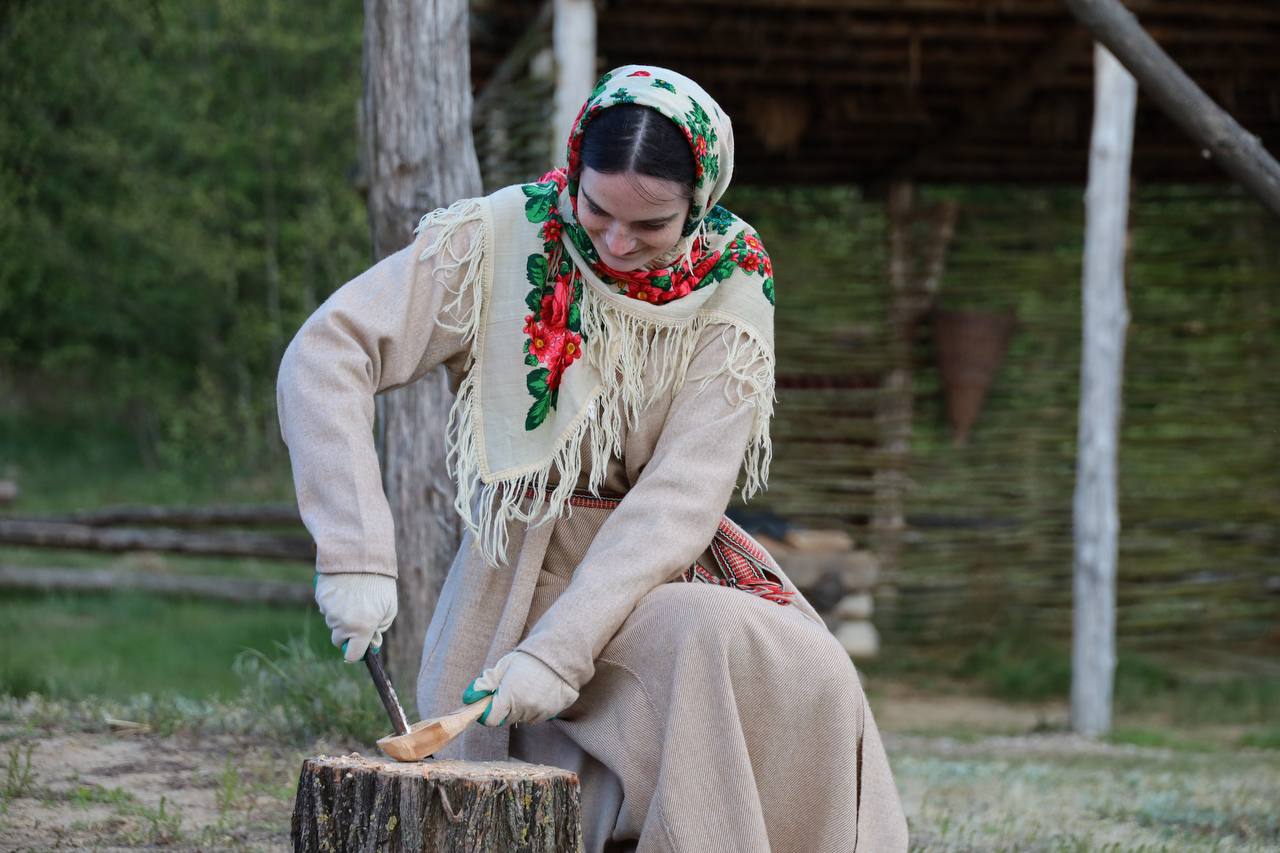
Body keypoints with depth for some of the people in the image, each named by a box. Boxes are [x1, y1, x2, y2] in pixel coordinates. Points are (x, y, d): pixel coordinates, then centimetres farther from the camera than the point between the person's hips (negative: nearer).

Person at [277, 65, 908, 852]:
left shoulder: (730, 284, -8)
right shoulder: (499, 241, -11)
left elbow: (684, 492, -15)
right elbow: (326, 357, -16)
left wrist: (560, 648, -26)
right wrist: (357, 551, -28)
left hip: (663, 566, 2)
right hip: (524, 571, -1)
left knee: (804, 677, -24)